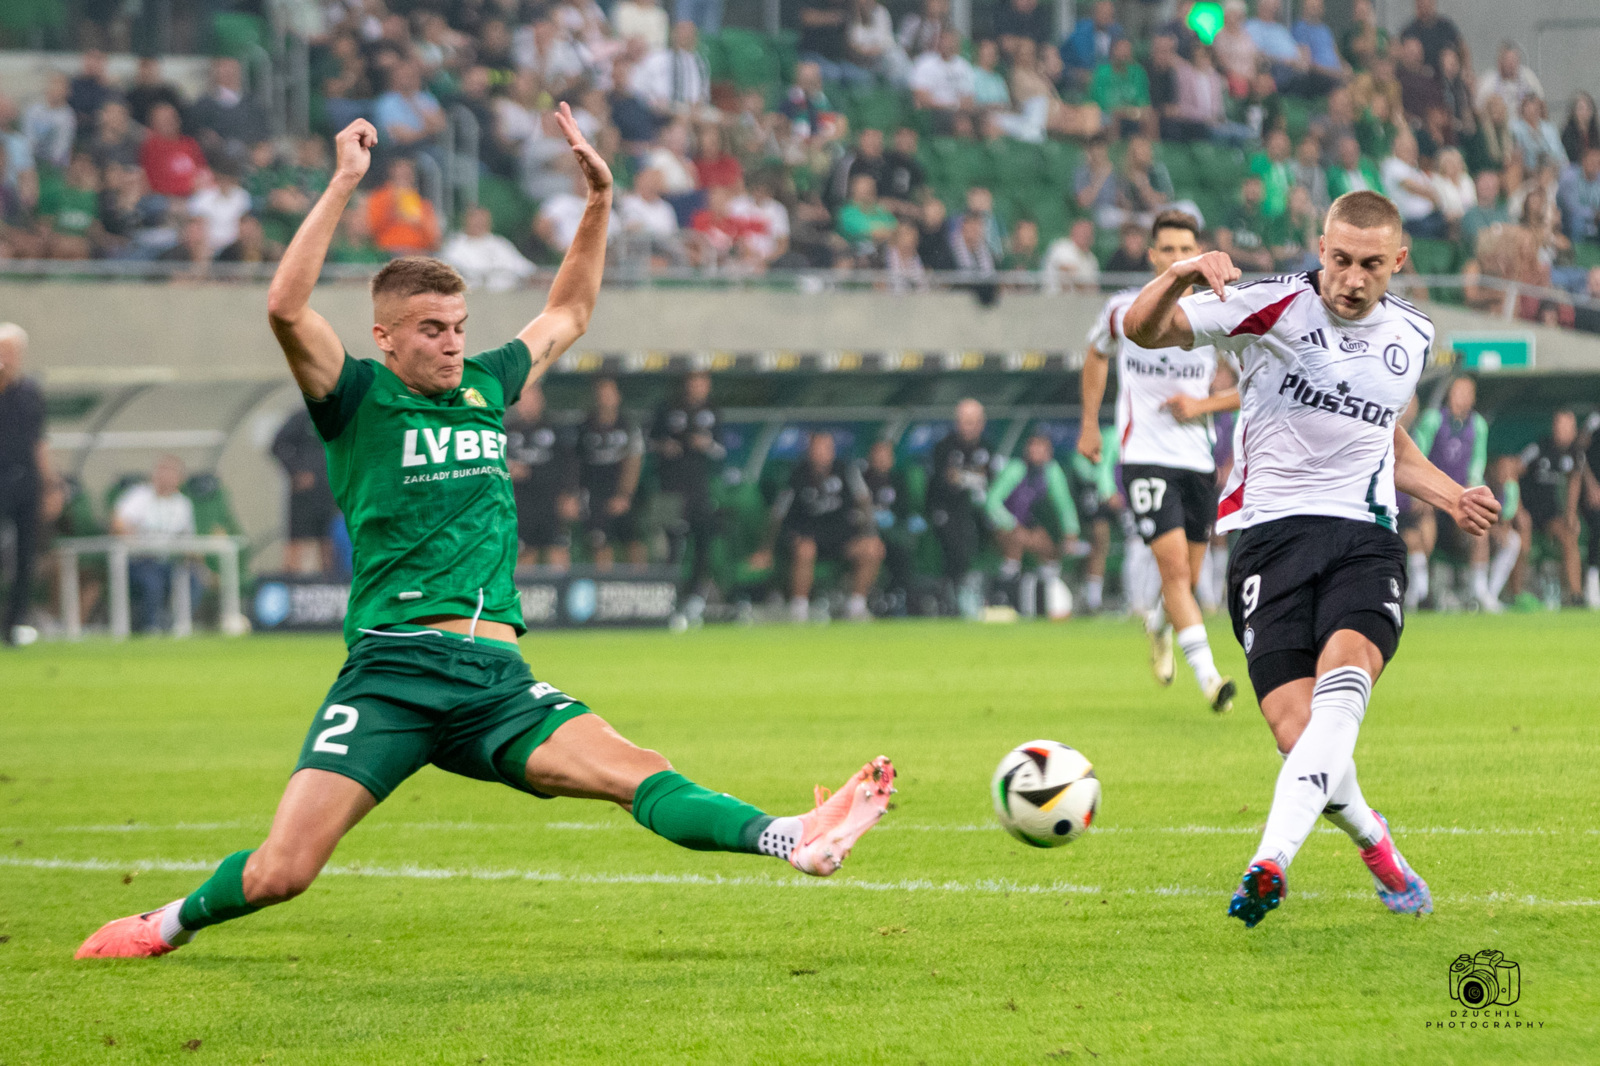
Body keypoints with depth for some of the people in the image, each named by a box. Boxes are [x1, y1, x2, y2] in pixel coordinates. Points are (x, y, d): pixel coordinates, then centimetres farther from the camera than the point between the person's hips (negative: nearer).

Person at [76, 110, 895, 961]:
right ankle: (173, 922, 16)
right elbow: (286, 307, -17)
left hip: (497, 680, 4)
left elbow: (568, 314, 36)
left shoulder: (486, 385, 18)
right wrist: (343, 185, -18)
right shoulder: (359, 397, 2)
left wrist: (599, 202, 26)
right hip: (391, 673, -4)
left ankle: (791, 842, -33)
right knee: (281, 872, -11)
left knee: (639, 775, -17)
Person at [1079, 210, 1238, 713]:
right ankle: (1207, 676, -21)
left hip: (1198, 460, 2)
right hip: (1145, 459, -2)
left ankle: (1158, 626, 46)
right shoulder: (1124, 310, 0)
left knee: (1186, 580, 11)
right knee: (1175, 566, -17)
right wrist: (1090, 424, 19)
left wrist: (1203, 405, -9)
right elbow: (1097, 355, 21)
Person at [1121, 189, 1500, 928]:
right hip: (1271, 533, -2)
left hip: (1365, 536, 3)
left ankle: (1272, 860, -42)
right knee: (1295, 728, -16)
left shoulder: (1411, 337, 14)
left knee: (1345, 673, -29)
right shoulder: (1273, 307, -2)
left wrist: (1450, 497, 19)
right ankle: (1374, 845, 14)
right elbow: (1142, 330, -10)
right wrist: (1178, 277, -30)